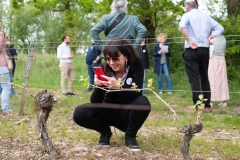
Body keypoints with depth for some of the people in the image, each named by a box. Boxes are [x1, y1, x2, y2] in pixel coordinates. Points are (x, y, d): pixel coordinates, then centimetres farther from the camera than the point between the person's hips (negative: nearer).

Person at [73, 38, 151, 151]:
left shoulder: (136, 64, -17)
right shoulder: (104, 68, -15)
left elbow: (137, 93, -28)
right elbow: (95, 102, -16)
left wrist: (118, 86, -46)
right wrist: (98, 86, -37)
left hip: (127, 114, -1)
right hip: (109, 112, 2)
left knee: (143, 102, -34)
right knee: (79, 113, -23)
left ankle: (130, 136, -6)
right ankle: (105, 132, 7)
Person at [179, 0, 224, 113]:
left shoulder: (187, 15, -1)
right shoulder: (206, 17, 13)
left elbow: (182, 26, -23)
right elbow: (220, 28, 10)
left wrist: (189, 41, -16)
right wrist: (209, 37, 6)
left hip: (191, 51, -4)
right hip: (205, 50, 5)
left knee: (194, 80, -2)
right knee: (205, 79, 13)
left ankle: (198, 107, -5)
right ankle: (207, 106, 14)